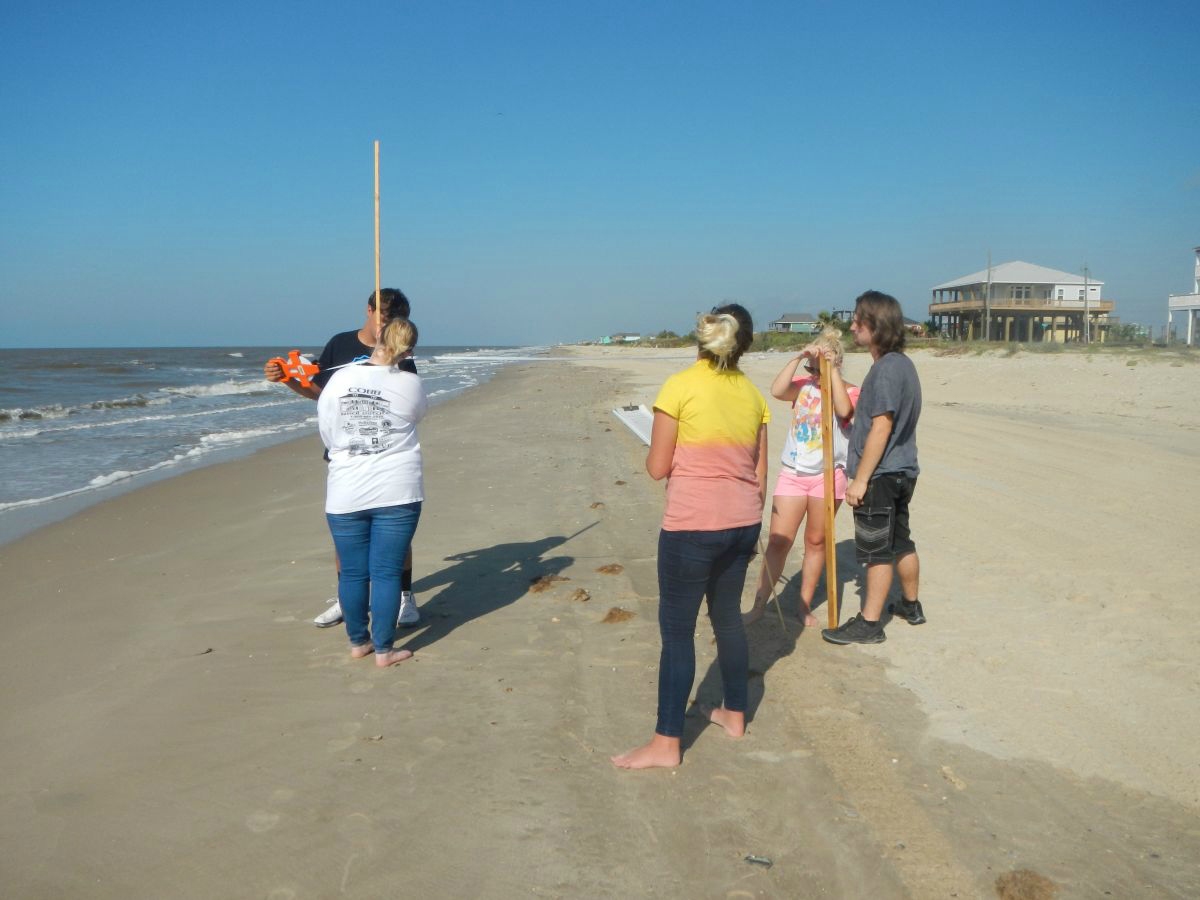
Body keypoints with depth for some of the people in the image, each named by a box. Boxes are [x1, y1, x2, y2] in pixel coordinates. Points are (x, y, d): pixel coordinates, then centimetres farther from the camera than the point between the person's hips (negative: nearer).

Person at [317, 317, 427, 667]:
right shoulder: (410, 385, -5)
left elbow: (326, 433, 5)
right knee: (386, 572, 4)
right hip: (396, 493, -1)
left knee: (352, 572, 12)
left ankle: (358, 642, 25)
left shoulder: (339, 379, -3)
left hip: (345, 495, 2)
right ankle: (383, 650, 10)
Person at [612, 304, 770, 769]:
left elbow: (657, 467, -9)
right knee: (727, 616, 21)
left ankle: (666, 743, 6)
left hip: (692, 525, -6)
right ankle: (734, 713, 35)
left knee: (676, 629, 1)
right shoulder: (752, 394, 6)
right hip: (742, 522, 6)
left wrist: (668, 456, 13)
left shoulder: (680, 386, -11)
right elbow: (760, 474, 11)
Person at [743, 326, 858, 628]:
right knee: (778, 541, -1)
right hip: (792, 473, 1)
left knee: (816, 541, 10)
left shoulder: (848, 391, -2)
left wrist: (832, 368, -21)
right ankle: (758, 606, 6)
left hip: (828, 475, -1)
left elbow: (844, 410, -25)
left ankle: (805, 605, 23)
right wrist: (798, 357, -17)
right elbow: (777, 391, -17)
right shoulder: (802, 385, 4)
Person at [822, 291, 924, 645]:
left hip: (879, 475, -10)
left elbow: (881, 428, -22)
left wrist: (861, 479, -19)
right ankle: (911, 605, 34)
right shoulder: (903, 364, 11)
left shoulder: (887, 368, -19)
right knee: (900, 542, 20)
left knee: (877, 551, -2)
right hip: (901, 471, 10)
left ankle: (869, 624, 7)